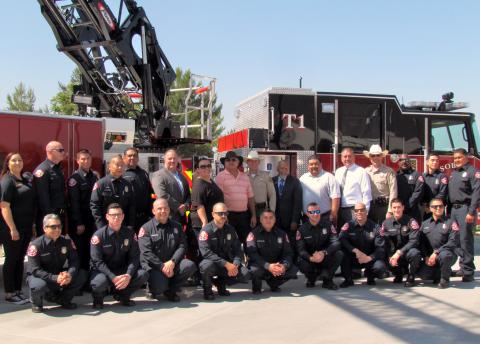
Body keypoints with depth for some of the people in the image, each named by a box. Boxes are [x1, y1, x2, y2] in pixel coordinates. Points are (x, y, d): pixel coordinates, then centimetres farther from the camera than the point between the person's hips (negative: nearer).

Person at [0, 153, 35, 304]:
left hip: (26, 227, 7)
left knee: (20, 259, 12)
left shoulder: (26, 179, 11)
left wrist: (33, 224, 13)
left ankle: (18, 291, 21)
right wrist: (12, 229, -20)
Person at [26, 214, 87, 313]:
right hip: (39, 277, -4)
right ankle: (36, 303, 1)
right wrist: (55, 278, -34)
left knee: (82, 275, -18)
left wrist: (69, 275, -32)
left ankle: (63, 299, 6)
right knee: (39, 285, -38)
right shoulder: (36, 245, -18)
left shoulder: (67, 242, -5)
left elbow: (74, 261, -9)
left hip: (60, 275, 4)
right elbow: (35, 270, -22)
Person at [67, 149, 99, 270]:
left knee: (89, 249, 12)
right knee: (79, 249, 1)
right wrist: (79, 223, -15)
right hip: (79, 220, -6)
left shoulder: (95, 176, 10)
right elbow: (74, 203, -13)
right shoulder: (74, 178, -9)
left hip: (92, 218, 6)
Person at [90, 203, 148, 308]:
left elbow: (134, 257, -5)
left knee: (143, 274, -20)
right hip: (102, 271, -3)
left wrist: (128, 275, -23)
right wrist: (113, 278, -28)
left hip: (122, 270, 4)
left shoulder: (130, 233, -2)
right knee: (101, 282, -37)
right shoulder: (99, 235, -13)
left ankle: (122, 295, 7)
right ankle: (98, 297, 2)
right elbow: (97, 261, -17)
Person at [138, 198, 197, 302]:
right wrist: (162, 266, -18)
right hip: (153, 266, -4)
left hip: (172, 263, 4)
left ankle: (171, 290, -1)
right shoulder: (146, 228, 0)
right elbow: (146, 252, -10)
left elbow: (182, 246, 3)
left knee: (190, 265, -24)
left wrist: (172, 262, -15)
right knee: (160, 287, -31)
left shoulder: (176, 226, 13)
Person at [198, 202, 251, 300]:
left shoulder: (230, 230, 6)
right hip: (211, 262, -5)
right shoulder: (206, 230, -12)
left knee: (245, 274, -17)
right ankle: (207, 288, -6)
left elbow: (238, 249, 5)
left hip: (228, 263, 5)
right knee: (207, 266, -38)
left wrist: (235, 264, -15)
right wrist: (226, 264, -27)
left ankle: (220, 283, 10)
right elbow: (206, 252, -22)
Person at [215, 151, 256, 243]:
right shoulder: (221, 176, -3)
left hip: (244, 215, 5)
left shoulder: (245, 177, 13)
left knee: (246, 241, 7)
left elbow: (250, 197, 14)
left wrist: (253, 215, 10)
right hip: (229, 215, -5)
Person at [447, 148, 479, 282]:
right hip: (454, 209, 8)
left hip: (465, 209, -8)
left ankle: (468, 271, -2)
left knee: (465, 239, -7)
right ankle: (463, 267, 18)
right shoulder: (453, 173, 18)